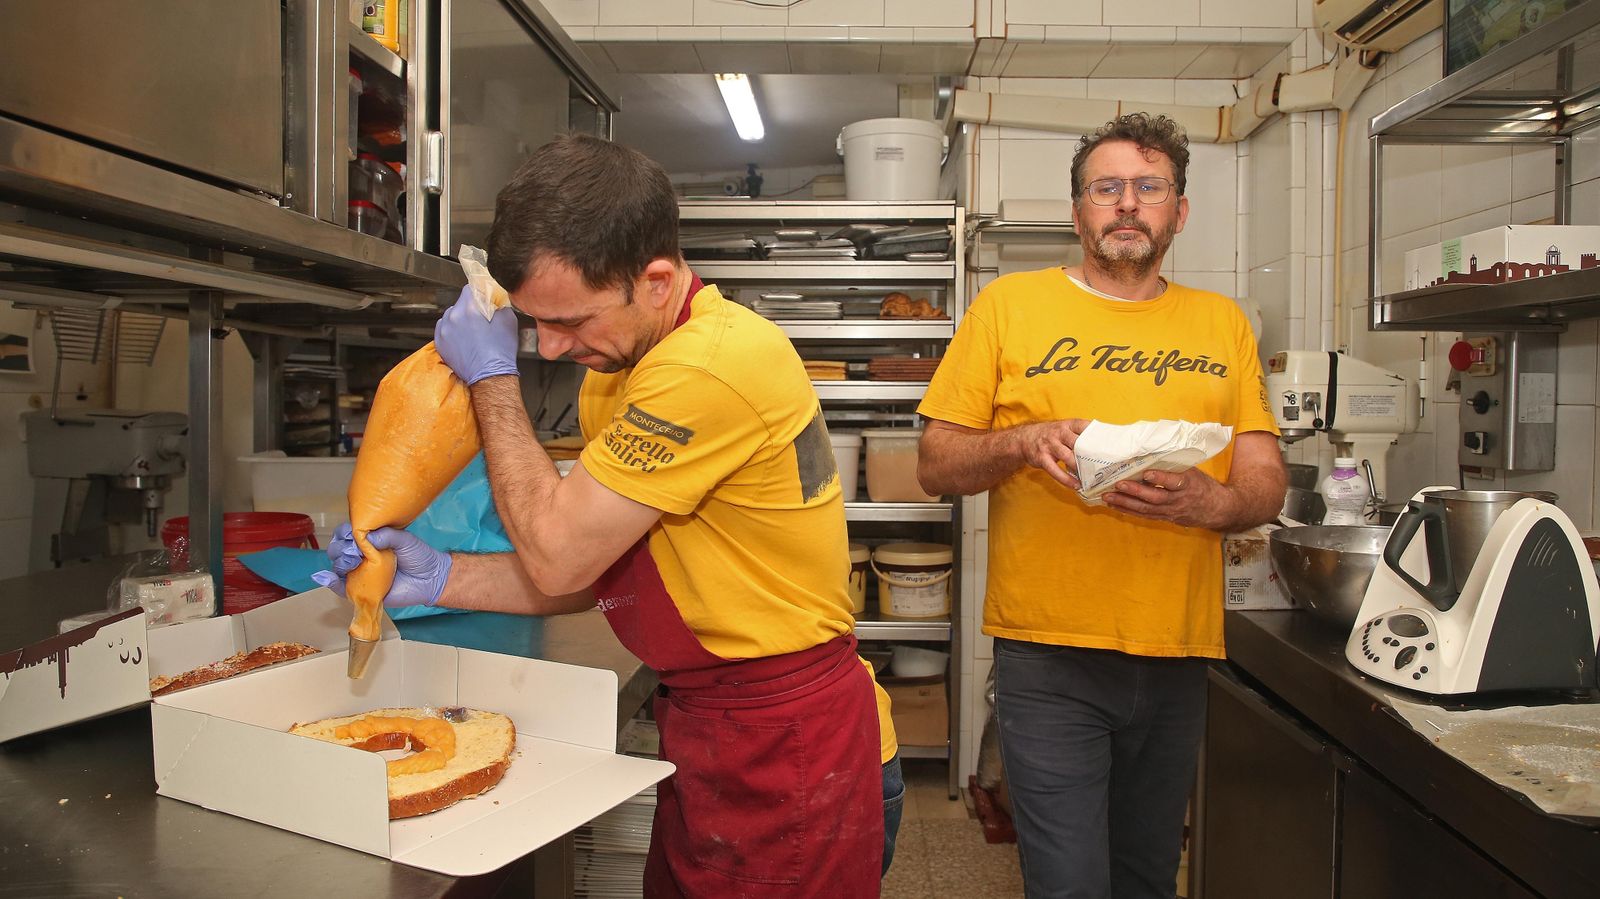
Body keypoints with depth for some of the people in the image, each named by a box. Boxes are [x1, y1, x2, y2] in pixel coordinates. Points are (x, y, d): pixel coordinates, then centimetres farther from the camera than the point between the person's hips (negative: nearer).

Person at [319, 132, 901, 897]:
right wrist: (440, 579, -4)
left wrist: (492, 377, -11)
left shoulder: (717, 365, -28)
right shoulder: (620, 364, 5)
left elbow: (555, 556, -21)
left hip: (790, 761, -8)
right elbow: (592, 570, 8)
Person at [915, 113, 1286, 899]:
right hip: (1050, 655, -3)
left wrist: (1208, 501, -16)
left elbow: (1267, 481, 6)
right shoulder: (1009, 304, 1)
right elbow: (935, 465, 0)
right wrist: (1024, 441, -19)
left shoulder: (1222, 323, 9)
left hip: (1178, 655, 4)